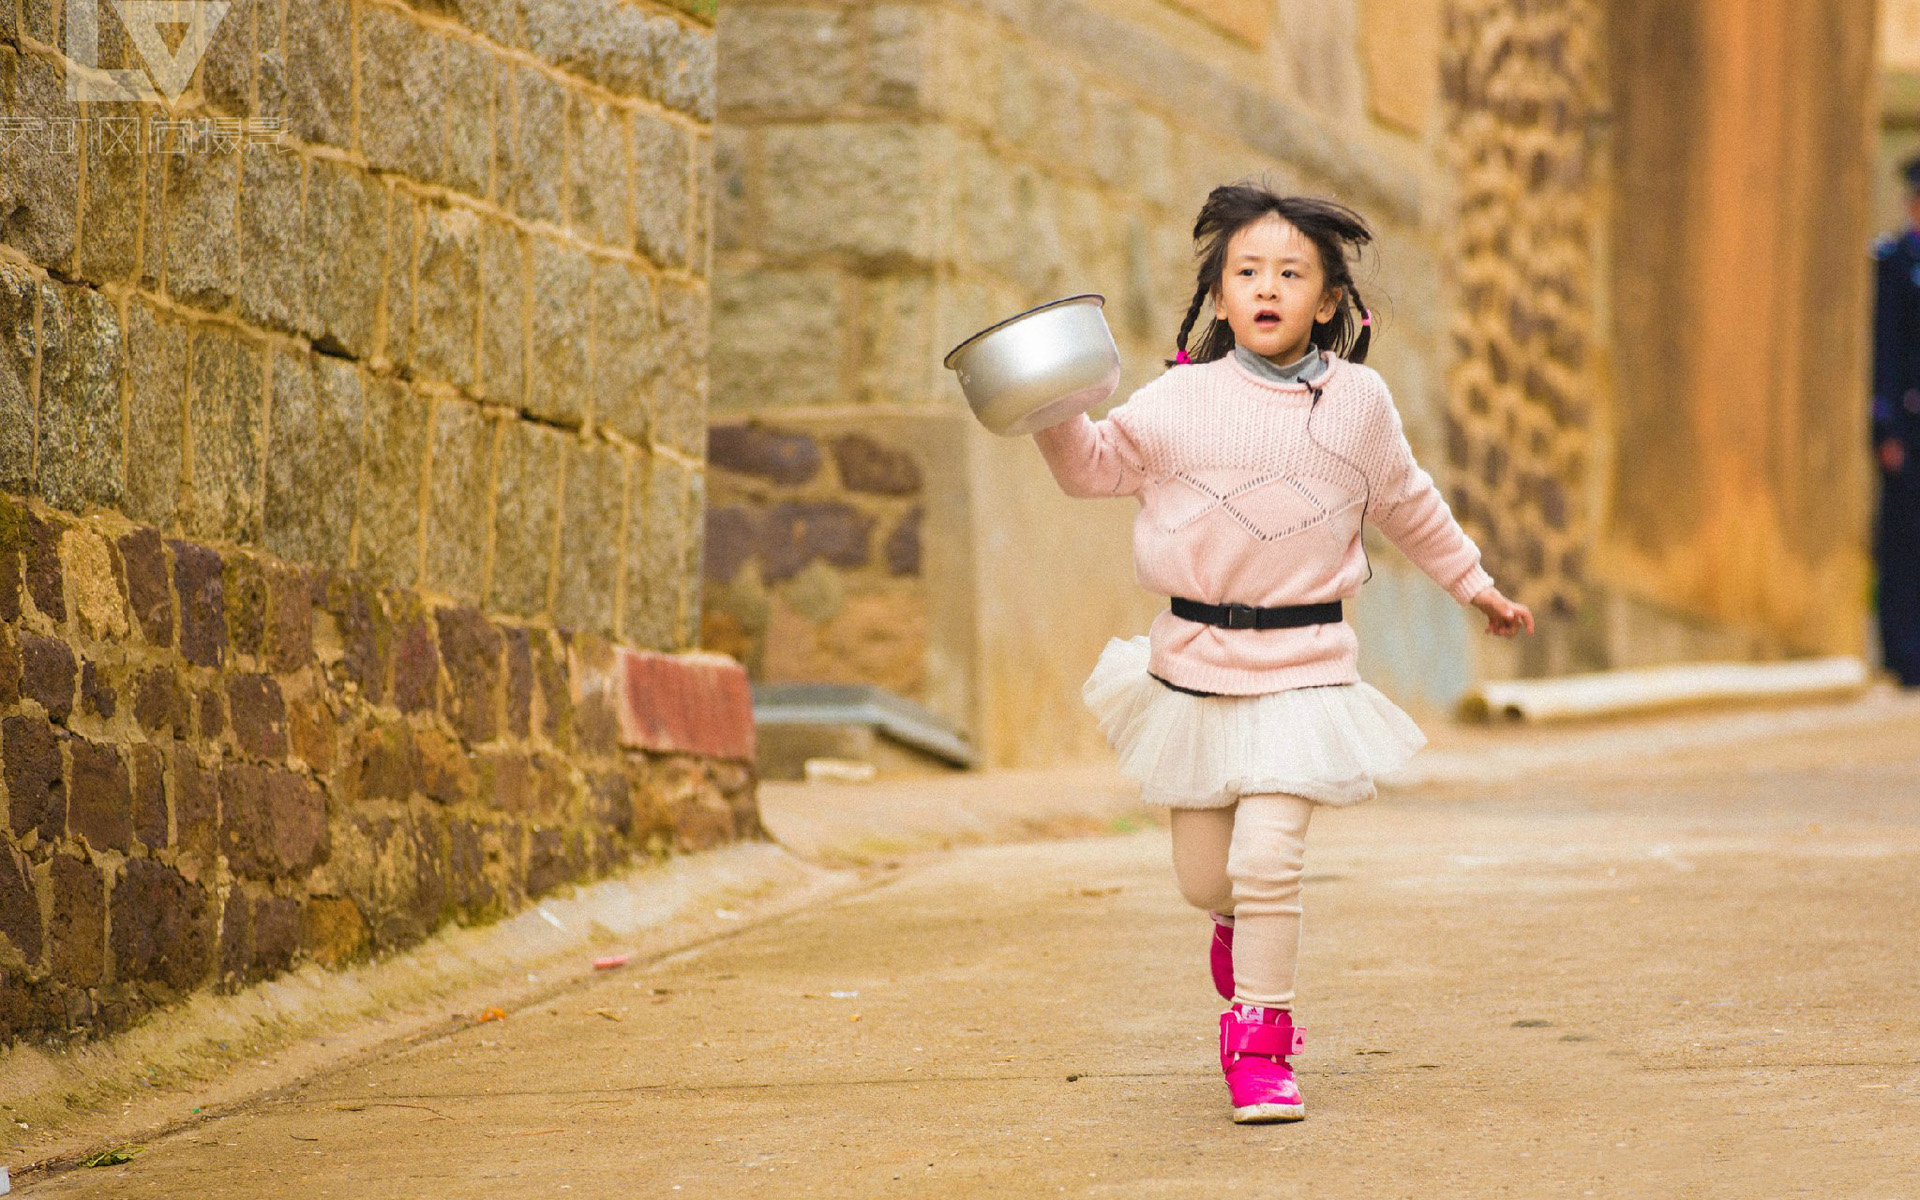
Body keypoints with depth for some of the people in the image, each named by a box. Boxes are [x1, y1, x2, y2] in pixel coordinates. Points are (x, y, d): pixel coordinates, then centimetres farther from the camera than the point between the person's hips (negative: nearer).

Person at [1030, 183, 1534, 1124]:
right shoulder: (1181, 400, -3)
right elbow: (1094, 466, 7)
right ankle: (1238, 921, 45)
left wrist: (1474, 585, 27)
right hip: (1197, 658, 1)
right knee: (1201, 876, 8)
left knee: (1267, 857, -14)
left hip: (1303, 665, -1)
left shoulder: (1358, 402, 2)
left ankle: (1260, 1038, 1)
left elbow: (1408, 506, 18)